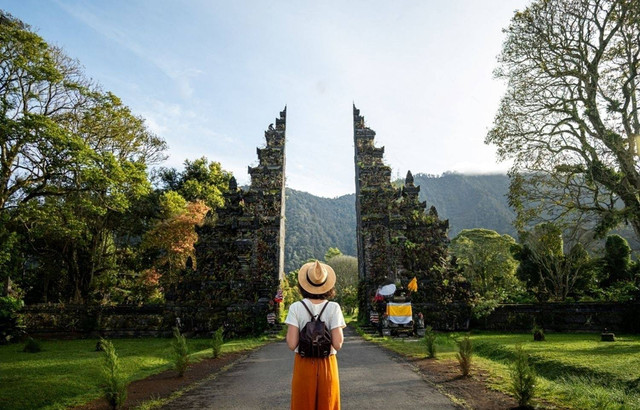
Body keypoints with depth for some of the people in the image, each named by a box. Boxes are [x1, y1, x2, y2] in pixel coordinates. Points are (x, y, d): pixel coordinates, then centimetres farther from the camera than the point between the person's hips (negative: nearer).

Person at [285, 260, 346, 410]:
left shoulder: (296, 307, -10)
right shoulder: (334, 308, -9)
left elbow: (292, 344, -14)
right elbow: (337, 344, -14)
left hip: (304, 366, 0)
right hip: (327, 365, 0)